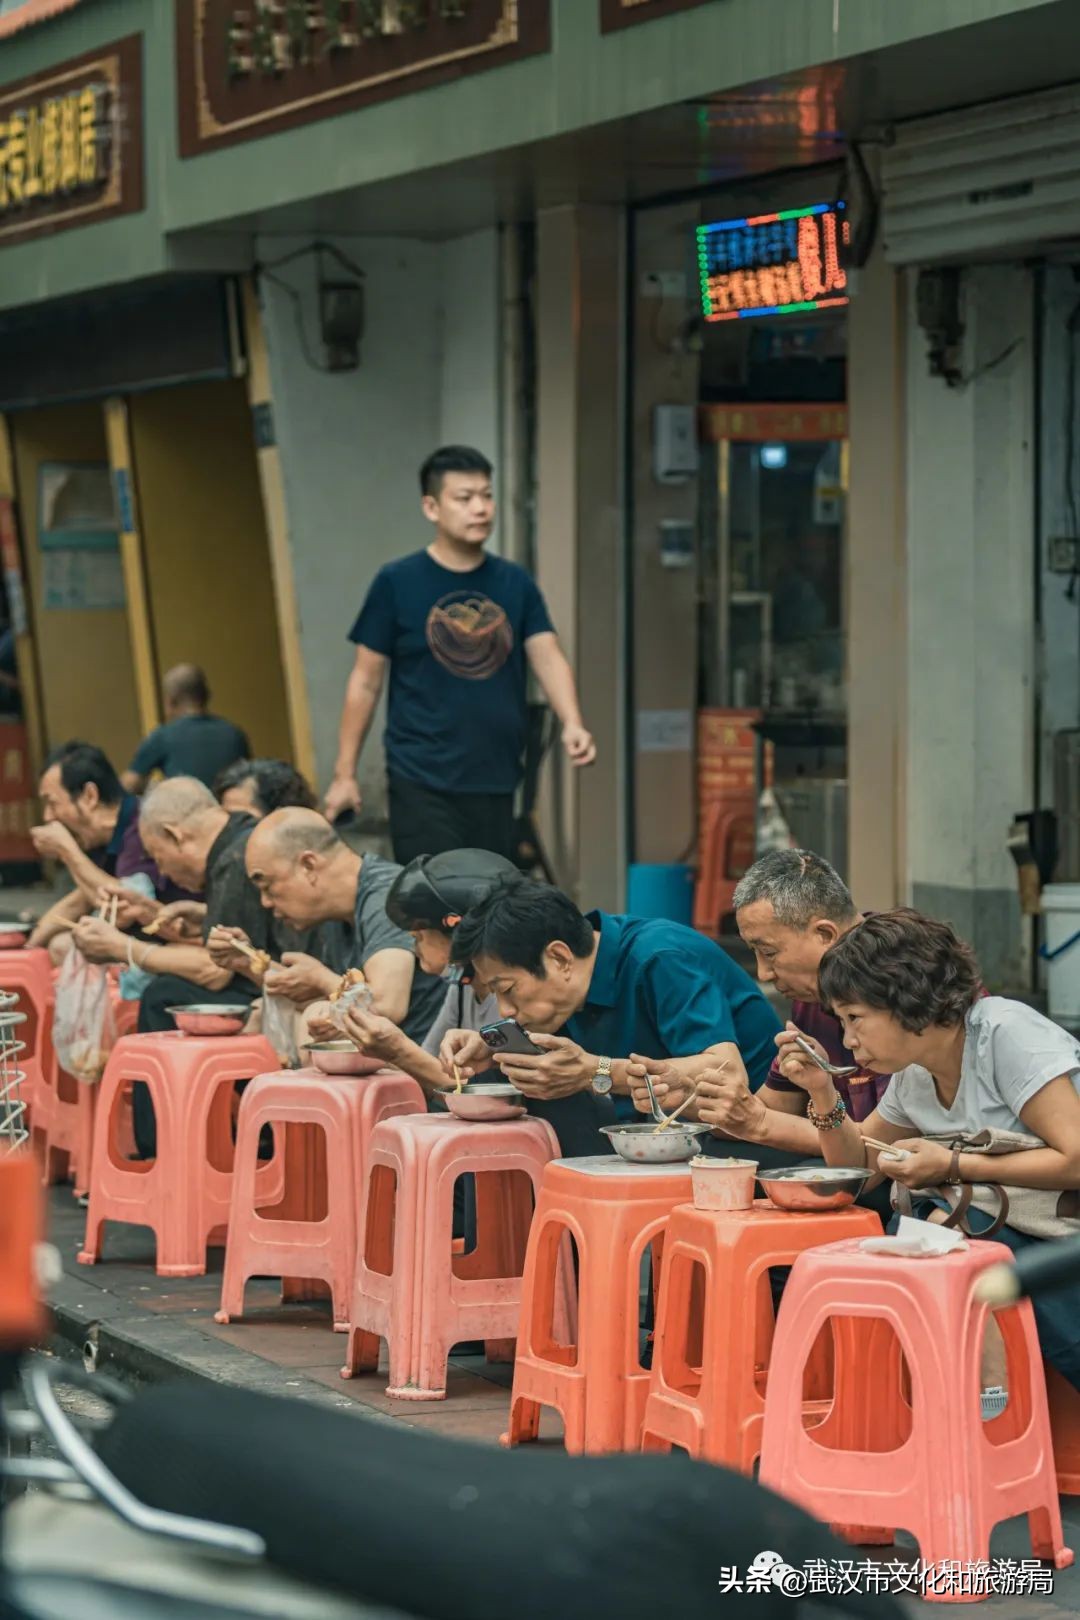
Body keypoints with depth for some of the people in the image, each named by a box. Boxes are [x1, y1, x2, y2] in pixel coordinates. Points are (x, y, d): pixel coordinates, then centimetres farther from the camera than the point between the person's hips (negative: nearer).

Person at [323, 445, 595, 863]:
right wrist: (345, 774, 0)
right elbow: (366, 681, 1)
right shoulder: (397, 583, -2)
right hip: (424, 785, -4)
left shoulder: (515, 583, 7)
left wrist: (572, 725, -20)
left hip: (495, 782, 4)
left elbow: (547, 657, -1)